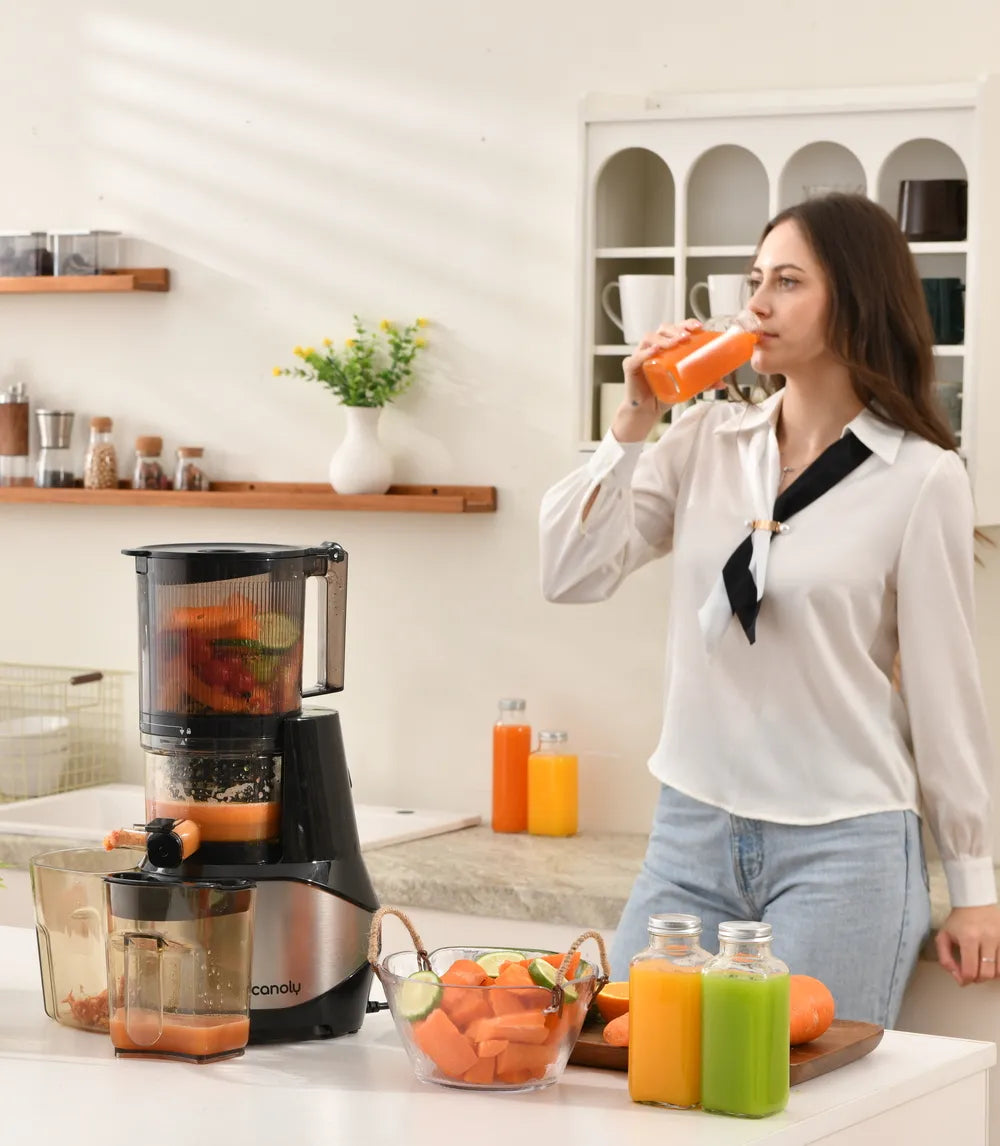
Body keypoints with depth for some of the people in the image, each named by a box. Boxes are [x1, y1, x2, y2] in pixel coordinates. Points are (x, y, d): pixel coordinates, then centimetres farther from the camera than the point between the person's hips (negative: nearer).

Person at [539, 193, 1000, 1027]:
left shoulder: (921, 478, -6)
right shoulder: (708, 442, 5)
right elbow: (571, 574, -1)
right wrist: (633, 422, -8)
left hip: (844, 854, -4)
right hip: (692, 837, 4)